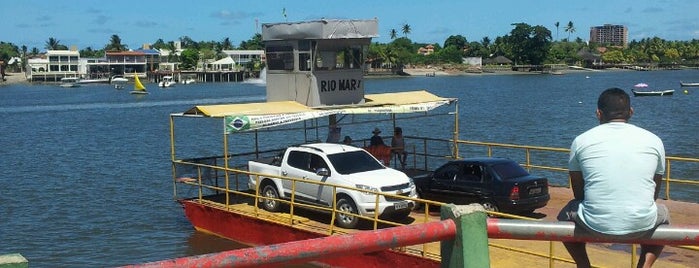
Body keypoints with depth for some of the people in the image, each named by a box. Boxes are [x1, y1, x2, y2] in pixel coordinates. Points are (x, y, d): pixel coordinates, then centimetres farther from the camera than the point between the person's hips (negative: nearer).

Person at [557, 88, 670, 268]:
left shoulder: (581, 141, 3)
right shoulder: (653, 140, 6)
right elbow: (654, 192, 18)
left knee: (567, 213, 32)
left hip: (596, 226, -1)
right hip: (642, 225, 1)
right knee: (663, 213, 35)